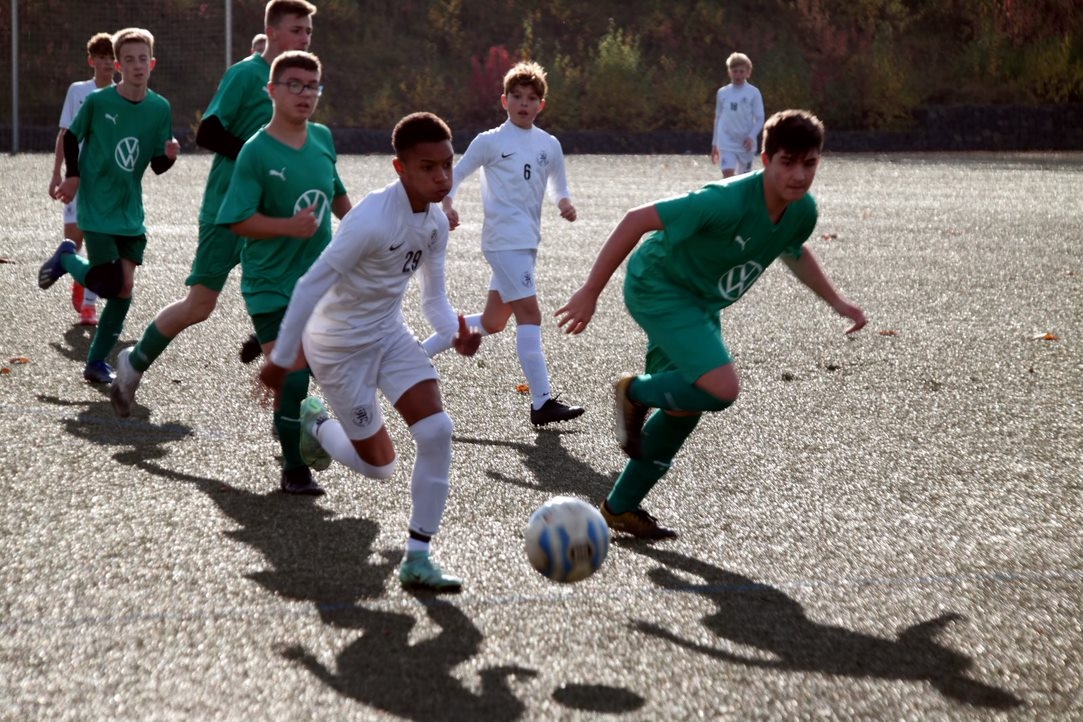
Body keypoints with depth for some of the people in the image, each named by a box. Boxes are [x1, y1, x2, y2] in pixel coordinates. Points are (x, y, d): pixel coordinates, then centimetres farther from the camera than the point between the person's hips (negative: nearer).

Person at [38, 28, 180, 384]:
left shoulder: (160, 108, -2)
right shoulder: (98, 102, -11)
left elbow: (157, 166, 3)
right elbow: (71, 136, 5)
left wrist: (169, 155, -18)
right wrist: (72, 176, -5)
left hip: (130, 211, 4)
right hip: (97, 209, -4)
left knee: (124, 289, 0)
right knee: (109, 285, -10)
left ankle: (97, 362, 14)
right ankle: (67, 258, 22)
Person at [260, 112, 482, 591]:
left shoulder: (435, 221, -5)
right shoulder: (372, 220, -29)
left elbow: (433, 295, 5)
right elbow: (312, 284, -25)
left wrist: (454, 332, -18)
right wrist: (281, 359, -20)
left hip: (390, 335, 6)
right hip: (340, 344, -6)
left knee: (437, 430, -15)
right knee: (379, 466, 3)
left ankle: (418, 556, -6)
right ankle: (314, 423, 37)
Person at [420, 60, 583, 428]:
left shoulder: (549, 145, 11)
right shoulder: (490, 142, -3)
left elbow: (557, 186, 19)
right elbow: (454, 175, 3)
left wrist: (565, 203, -3)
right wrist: (448, 204, -16)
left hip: (528, 241, 7)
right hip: (504, 239, -7)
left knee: (492, 322, 13)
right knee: (529, 313, -15)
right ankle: (542, 403, -16)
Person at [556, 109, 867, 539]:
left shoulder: (802, 212, -8)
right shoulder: (729, 201, -33)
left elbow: (793, 252, 19)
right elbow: (638, 219, -29)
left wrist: (837, 302, 16)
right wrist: (589, 292, -27)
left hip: (701, 304, 8)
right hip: (658, 287, -8)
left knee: (685, 405, 14)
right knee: (721, 388, -25)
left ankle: (621, 508, 30)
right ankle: (636, 393, 4)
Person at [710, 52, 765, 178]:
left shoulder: (753, 93, -3)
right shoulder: (722, 93, 5)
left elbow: (759, 119, -4)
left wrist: (751, 137, -21)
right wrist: (714, 144, 15)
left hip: (746, 144, -1)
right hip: (726, 143, 1)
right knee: (728, 174, -17)